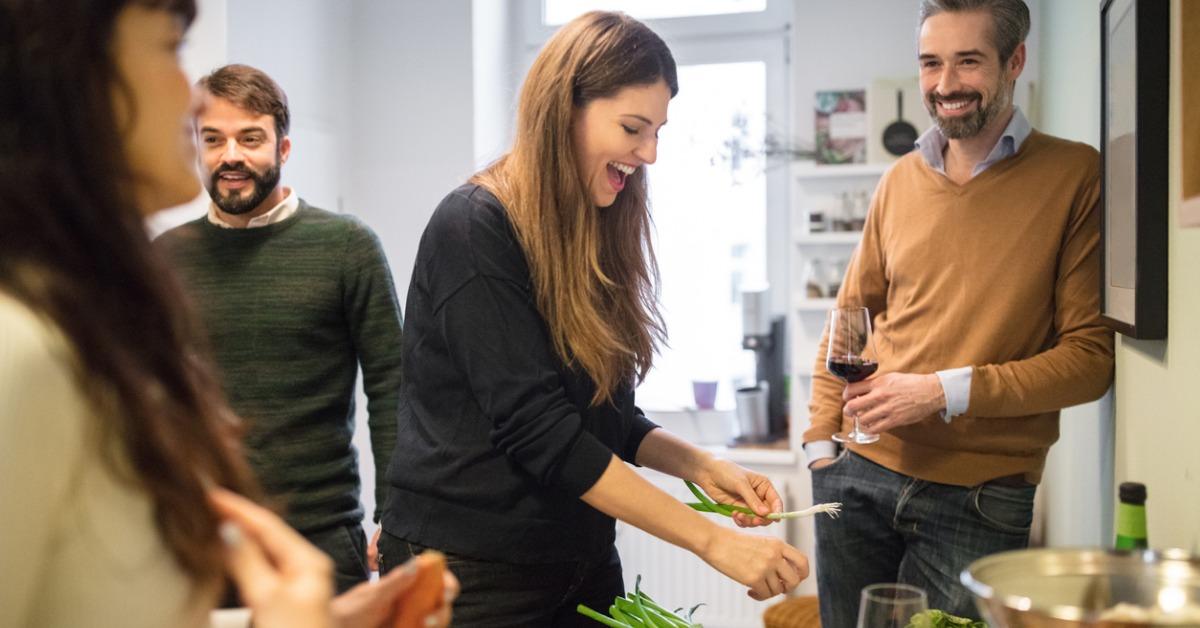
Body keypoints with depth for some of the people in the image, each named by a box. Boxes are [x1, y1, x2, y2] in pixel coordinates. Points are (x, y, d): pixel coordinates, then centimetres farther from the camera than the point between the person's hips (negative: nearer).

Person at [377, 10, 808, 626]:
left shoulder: (592, 231, 6)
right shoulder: (474, 229, -18)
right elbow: (538, 431, -23)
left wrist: (701, 466, -6)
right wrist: (713, 541, -22)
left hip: (582, 563, 7)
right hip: (472, 573, -7)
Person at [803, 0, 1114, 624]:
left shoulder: (1075, 175, -6)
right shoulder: (901, 180, 7)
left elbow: (1091, 356, -9)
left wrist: (948, 392, -17)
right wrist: (820, 438, 6)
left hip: (980, 496, -4)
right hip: (858, 476, 4)